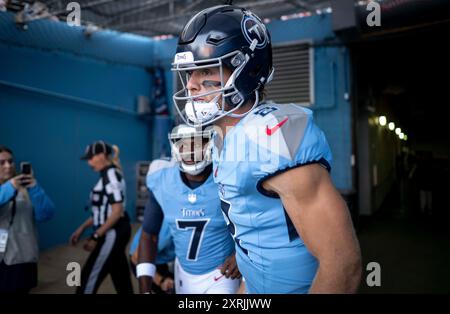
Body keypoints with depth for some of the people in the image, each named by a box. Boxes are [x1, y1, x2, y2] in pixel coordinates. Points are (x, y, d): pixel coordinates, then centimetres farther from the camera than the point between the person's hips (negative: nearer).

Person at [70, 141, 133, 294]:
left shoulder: (110, 175, -15)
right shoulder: (108, 175, 12)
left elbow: (117, 211, -22)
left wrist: (95, 236, -18)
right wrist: (81, 228, 15)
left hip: (112, 234, -9)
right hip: (116, 232, 9)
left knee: (89, 279, -1)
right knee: (121, 278, 14)